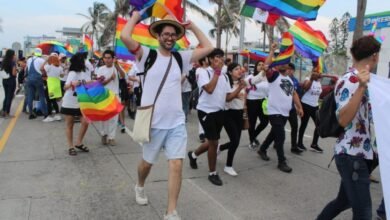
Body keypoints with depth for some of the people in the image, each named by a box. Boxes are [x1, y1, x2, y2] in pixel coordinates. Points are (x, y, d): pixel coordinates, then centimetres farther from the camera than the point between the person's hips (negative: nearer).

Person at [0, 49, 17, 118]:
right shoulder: (13, 62, -12)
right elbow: (14, 73, -17)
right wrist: (16, 71, 2)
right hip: (11, 80, -7)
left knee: (6, 96, 17)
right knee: (10, 97, 0)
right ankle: (7, 113, 2)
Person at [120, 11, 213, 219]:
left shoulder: (181, 58, 7)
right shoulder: (147, 55, -3)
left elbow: (208, 47, 8)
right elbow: (125, 36, -16)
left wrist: (192, 26, 12)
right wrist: (136, 16, -1)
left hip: (177, 123, 2)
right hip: (153, 123, -2)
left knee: (176, 165, -3)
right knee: (147, 162, 17)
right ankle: (140, 186, 50)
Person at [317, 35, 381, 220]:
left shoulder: (362, 81, 11)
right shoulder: (349, 82, -16)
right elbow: (343, 120, -29)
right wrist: (361, 87, -33)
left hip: (363, 154, 9)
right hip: (351, 155, -9)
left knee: (344, 201, 20)